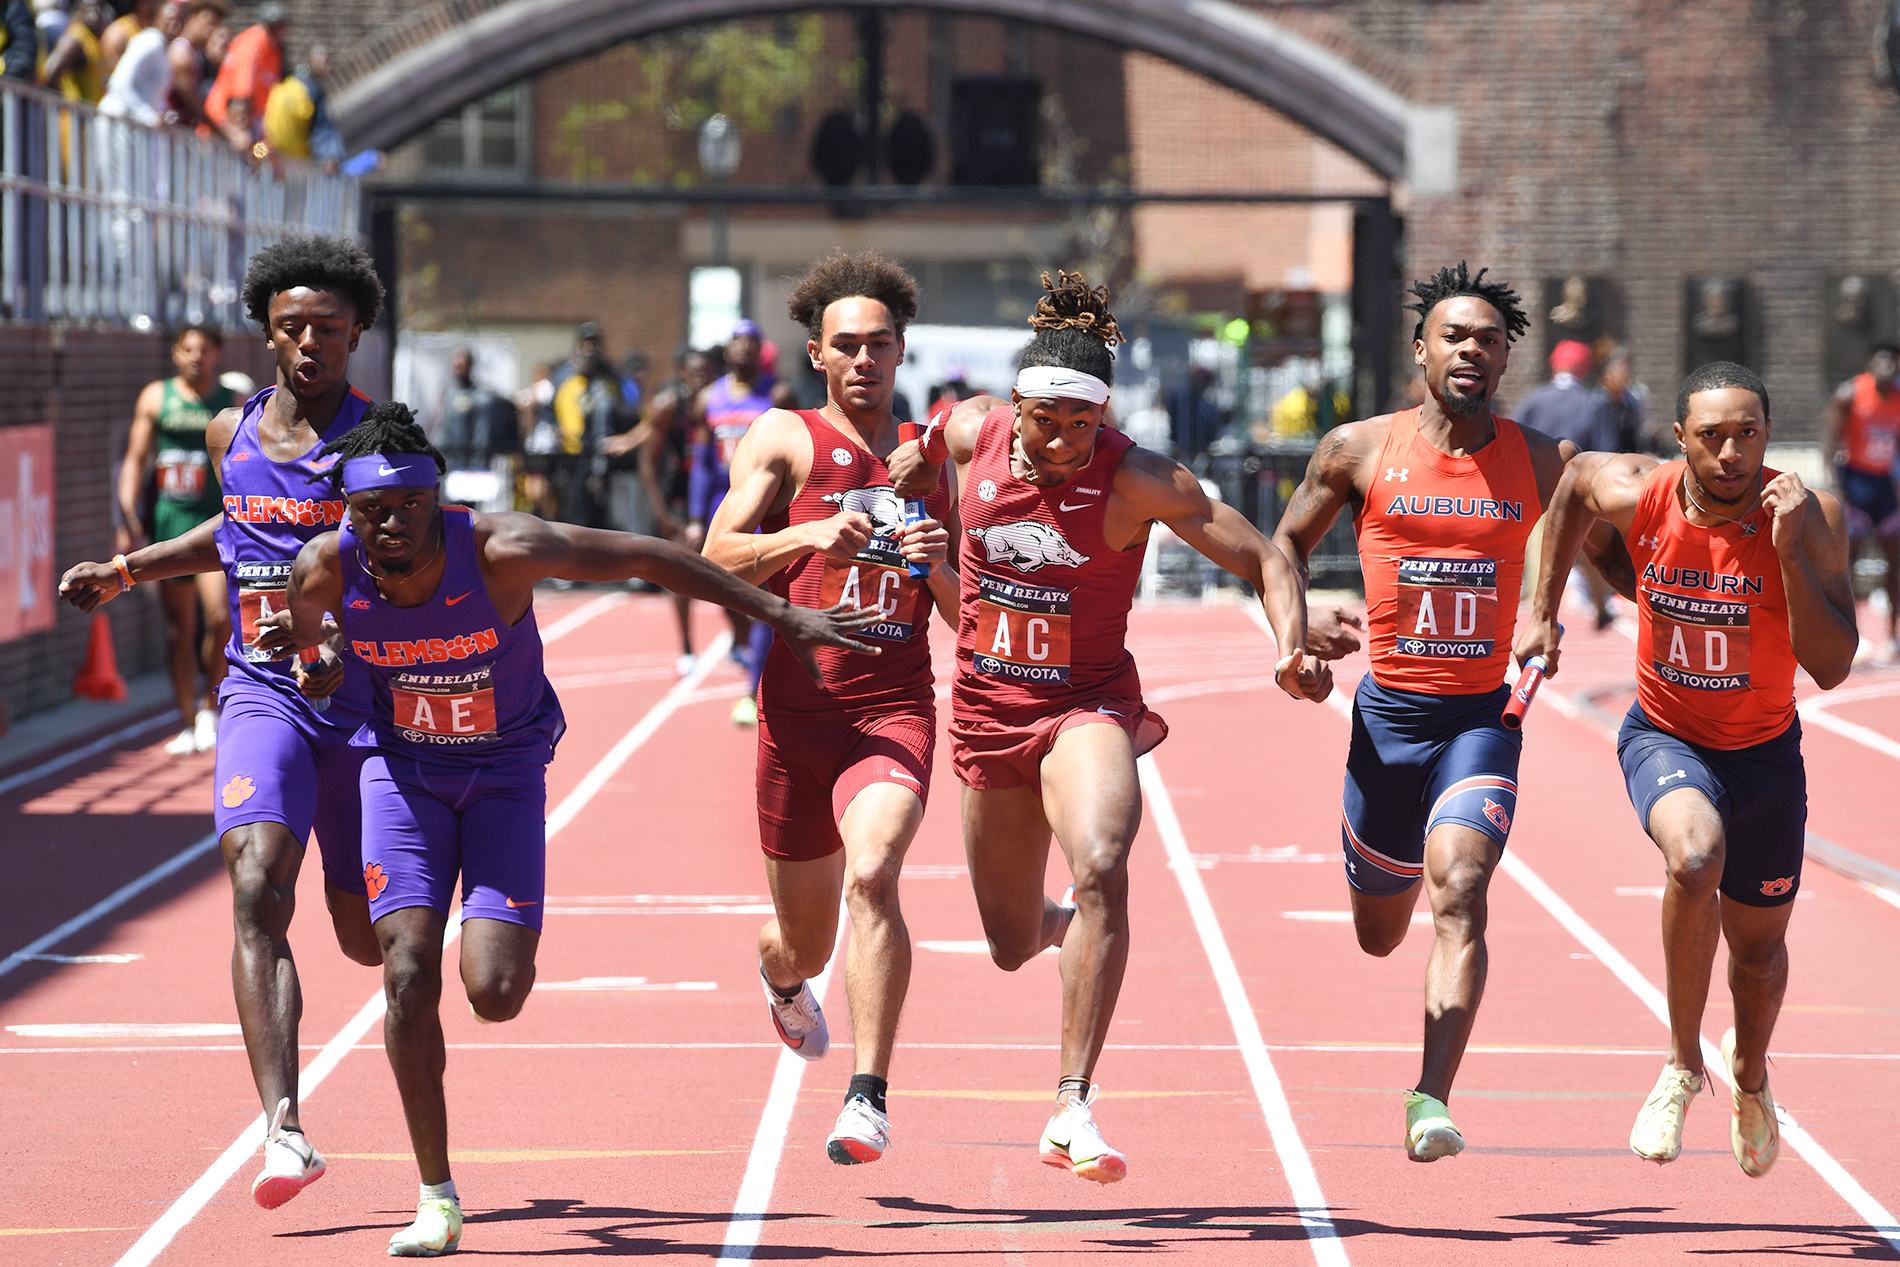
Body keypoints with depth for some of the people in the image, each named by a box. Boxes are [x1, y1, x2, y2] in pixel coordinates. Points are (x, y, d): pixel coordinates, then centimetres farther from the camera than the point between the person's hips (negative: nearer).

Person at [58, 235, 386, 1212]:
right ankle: (284, 1132, -31)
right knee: (256, 891, -22)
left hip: (366, 698, -2)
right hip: (263, 692, 2)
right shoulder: (233, 435, 9)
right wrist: (126, 570, 28)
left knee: (368, 938, 8)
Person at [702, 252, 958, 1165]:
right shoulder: (784, 439, 4)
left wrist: (938, 567, -6)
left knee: (872, 875, -28)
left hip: (896, 708, 0)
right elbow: (717, 559, -8)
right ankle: (782, 977, 52)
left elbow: (967, 621, 15)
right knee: (803, 938, 13)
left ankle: (868, 1098, -29)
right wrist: (812, 535, -23)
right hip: (797, 709, 0)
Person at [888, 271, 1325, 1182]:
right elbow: (929, 455, 17)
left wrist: (1294, 648, -33)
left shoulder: (1138, 481, -20)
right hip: (986, 711, 4)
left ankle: (1072, 1109, -31)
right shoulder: (970, 433, -10)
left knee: (1101, 870, -33)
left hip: (1088, 705, -4)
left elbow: (1263, 558, -18)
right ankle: (1070, 926, 56)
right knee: (1013, 945, 15)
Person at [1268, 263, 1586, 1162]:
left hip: (1484, 715, -1)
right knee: (1379, 934, 14)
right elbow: (1285, 544, 13)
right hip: (1389, 713, 1)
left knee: (1459, 892, -24)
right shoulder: (1359, 450, 0)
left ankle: (1431, 1104, -30)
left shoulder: (1542, 464, 2)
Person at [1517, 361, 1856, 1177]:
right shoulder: (1638, 496, -18)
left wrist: (1788, 551, -36)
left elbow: (1831, 668, -26)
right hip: (1665, 736, -1)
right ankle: (1683, 1063, -13)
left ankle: (1749, 1072, 52)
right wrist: (1544, 611, 10)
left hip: (1764, 750, 1)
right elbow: (1576, 479, 7)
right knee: (1695, 856, -34)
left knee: (1759, 944, 16)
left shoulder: (1809, 518, -22)